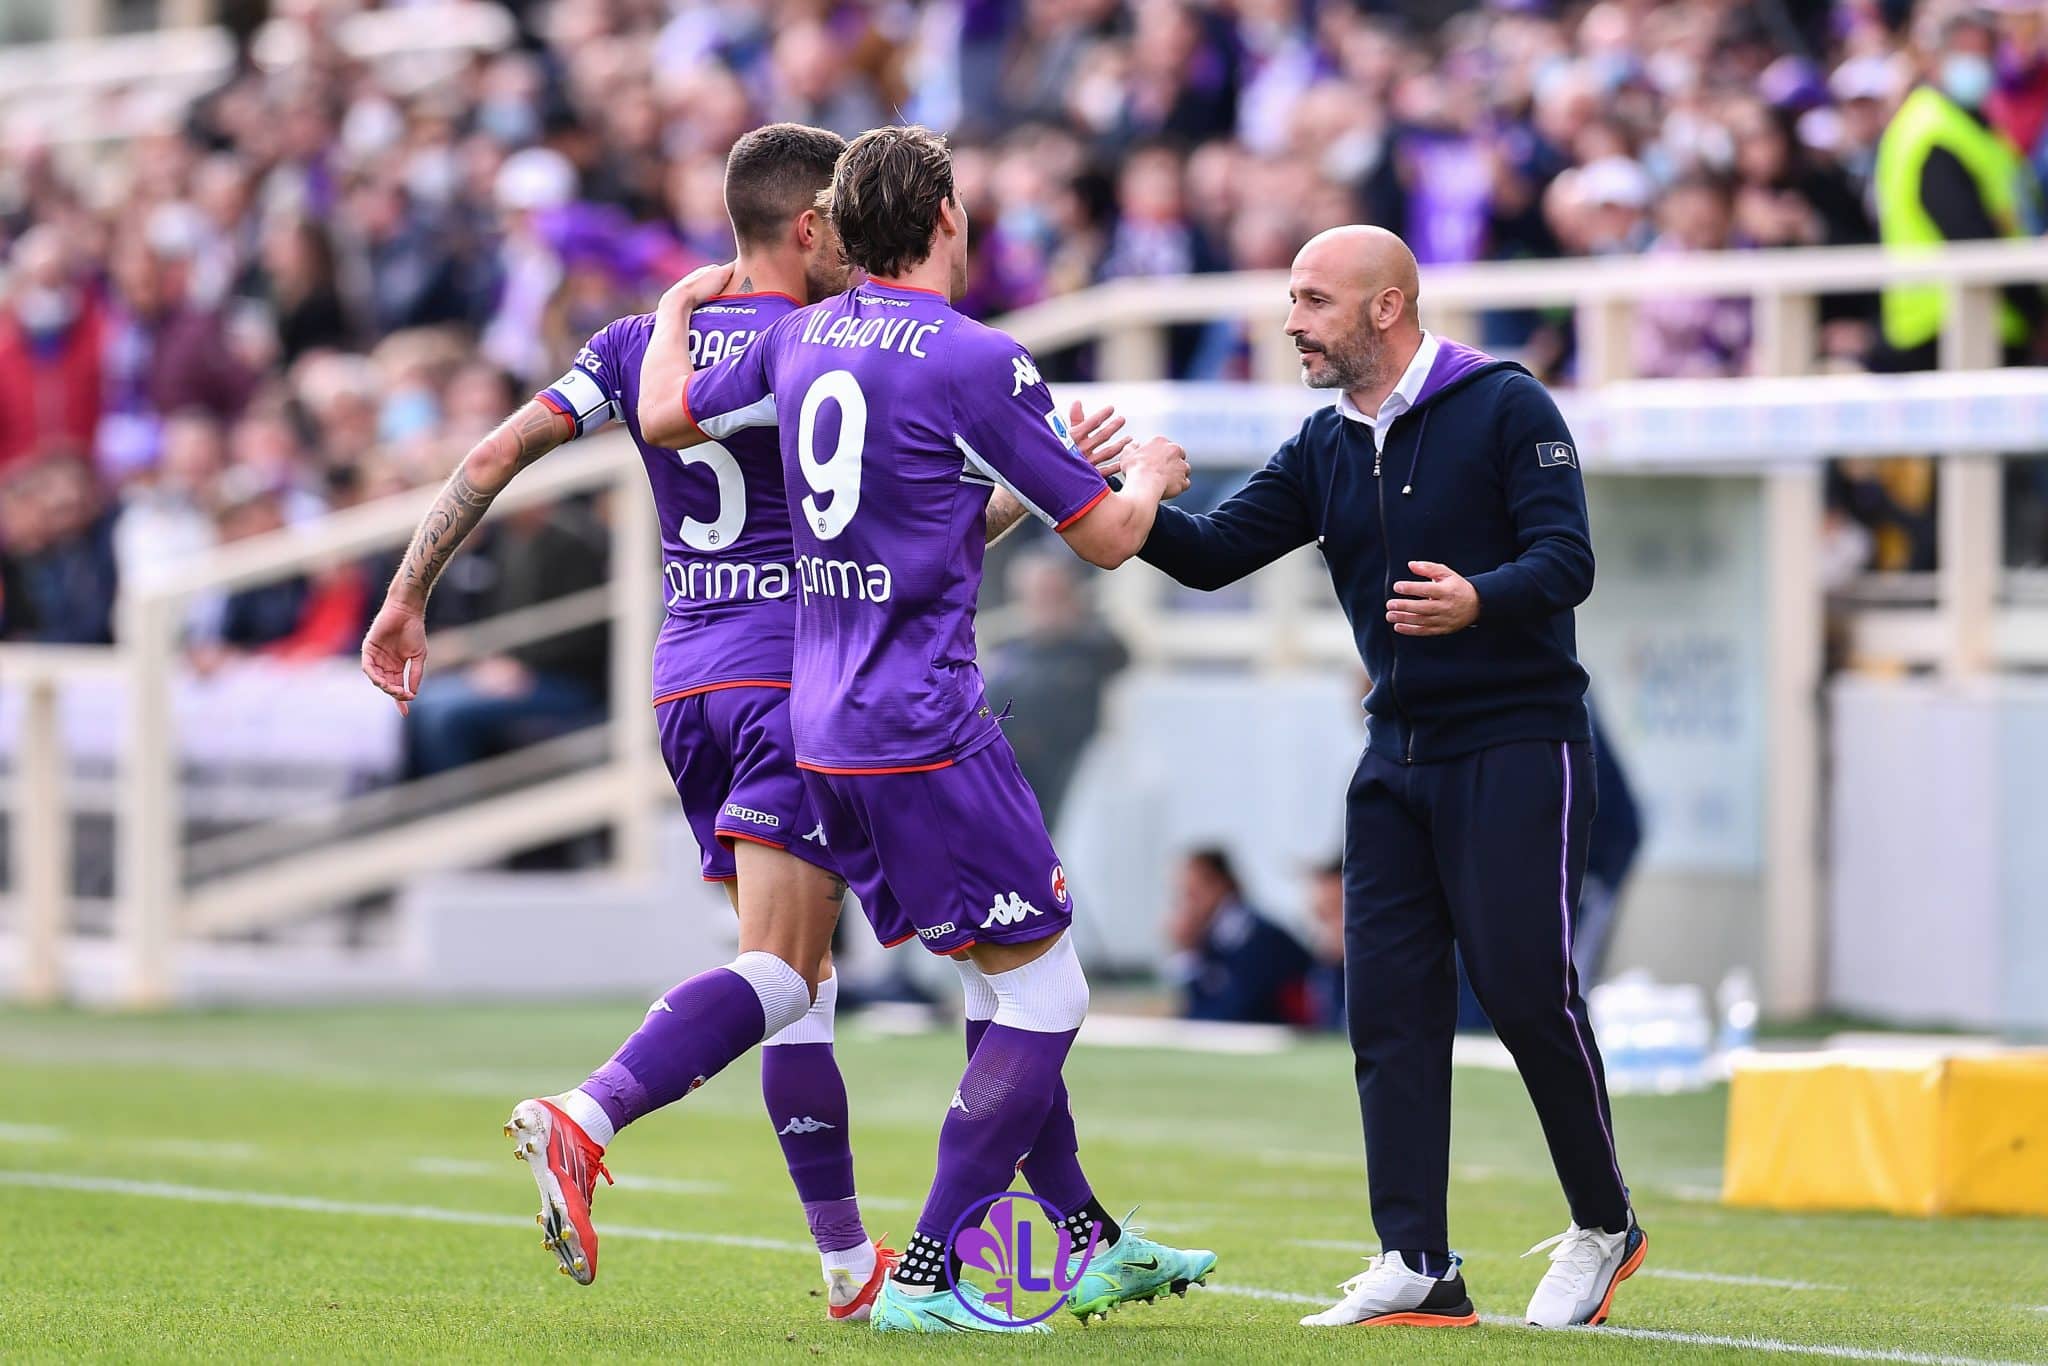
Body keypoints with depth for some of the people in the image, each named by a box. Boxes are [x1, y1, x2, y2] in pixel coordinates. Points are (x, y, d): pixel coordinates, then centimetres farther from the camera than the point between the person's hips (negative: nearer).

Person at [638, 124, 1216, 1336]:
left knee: (1005, 985, 18)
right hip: (923, 734, -8)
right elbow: (1104, 536, -6)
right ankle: (926, 1278, -4)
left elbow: (667, 415, 23)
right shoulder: (975, 361, -14)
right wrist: (1150, 475, 17)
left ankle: (1095, 1242, 25)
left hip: (825, 735, 8)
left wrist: (679, 306, 42)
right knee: (1044, 1001, -1)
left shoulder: (800, 339, 7)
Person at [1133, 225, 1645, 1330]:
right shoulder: (1324, 450, 12)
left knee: (1528, 989, -9)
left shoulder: (1505, 408, -7)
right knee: (1389, 1005, -1)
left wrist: (1479, 601, -35)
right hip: (1397, 759, 7)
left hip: (1517, 745, -7)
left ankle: (1604, 1227, 11)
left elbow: (1567, 559, -15)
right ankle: (1417, 1269, 0)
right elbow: (1214, 553, 6)